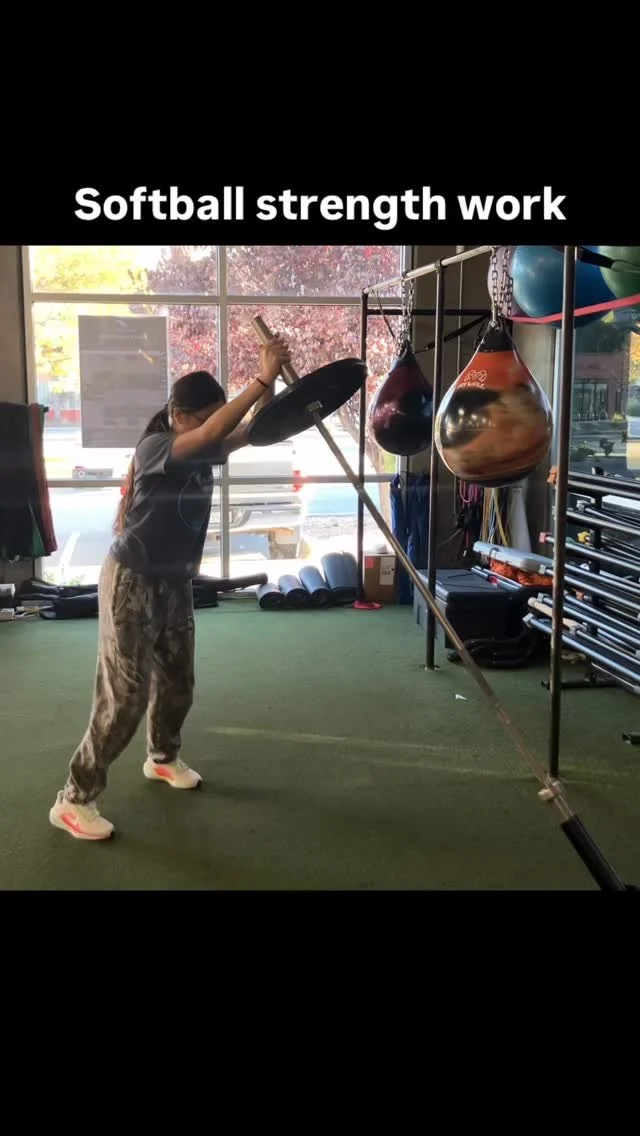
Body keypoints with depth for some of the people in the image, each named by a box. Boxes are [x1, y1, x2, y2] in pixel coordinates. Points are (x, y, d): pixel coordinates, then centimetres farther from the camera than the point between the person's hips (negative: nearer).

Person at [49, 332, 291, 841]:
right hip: (132, 582, -8)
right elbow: (213, 431, -34)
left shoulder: (203, 452, 3)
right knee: (124, 694, -9)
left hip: (175, 582, 8)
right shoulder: (154, 448, -20)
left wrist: (271, 382, -18)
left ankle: (163, 757, 44)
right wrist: (262, 378, -35)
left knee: (178, 681, 18)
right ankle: (74, 799, 2)